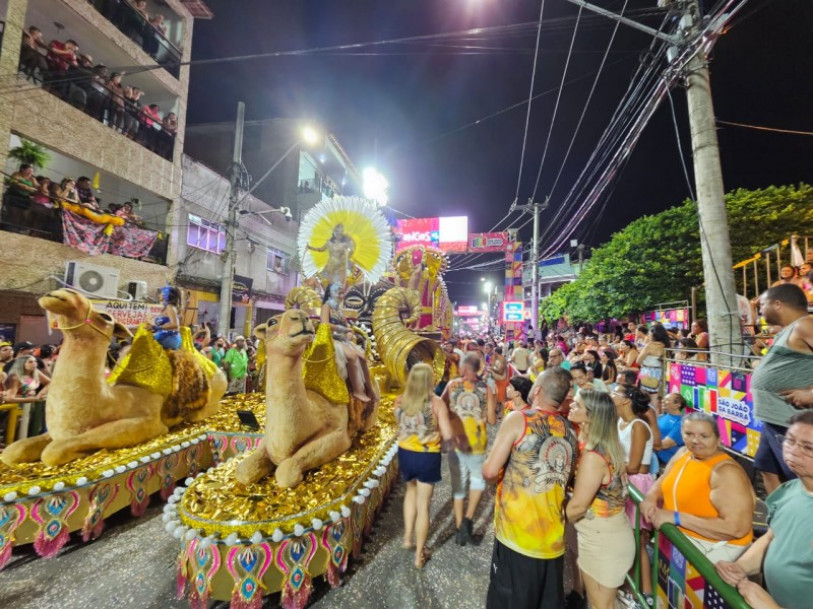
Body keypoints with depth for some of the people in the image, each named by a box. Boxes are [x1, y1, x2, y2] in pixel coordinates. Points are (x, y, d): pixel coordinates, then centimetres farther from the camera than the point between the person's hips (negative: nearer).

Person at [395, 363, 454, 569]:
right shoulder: (436, 403, -19)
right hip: (427, 458, -3)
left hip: (405, 454, 3)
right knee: (423, 505, 15)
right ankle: (419, 555, 32)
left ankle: (408, 538, 38)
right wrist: (439, 426, 0)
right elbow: (448, 435, -19)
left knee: (412, 490, 33)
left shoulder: (400, 401, -8)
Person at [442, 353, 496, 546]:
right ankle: (468, 519, 11)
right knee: (477, 480, 24)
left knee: (458, 485, 17)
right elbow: (492, 420, -4)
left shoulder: (452, 385, -6)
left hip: (455, 442, 1)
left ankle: (460, 529, 25)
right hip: (477, 443, 0)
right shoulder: (486, 388, -7)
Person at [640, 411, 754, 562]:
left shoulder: (727, 472, -17)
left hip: (714, 548, -7)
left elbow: (737, 528, -22)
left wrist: (676, 518, -23)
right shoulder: (683, 453, 2)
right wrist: (651, 498, -7)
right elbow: (663, 481, 14)